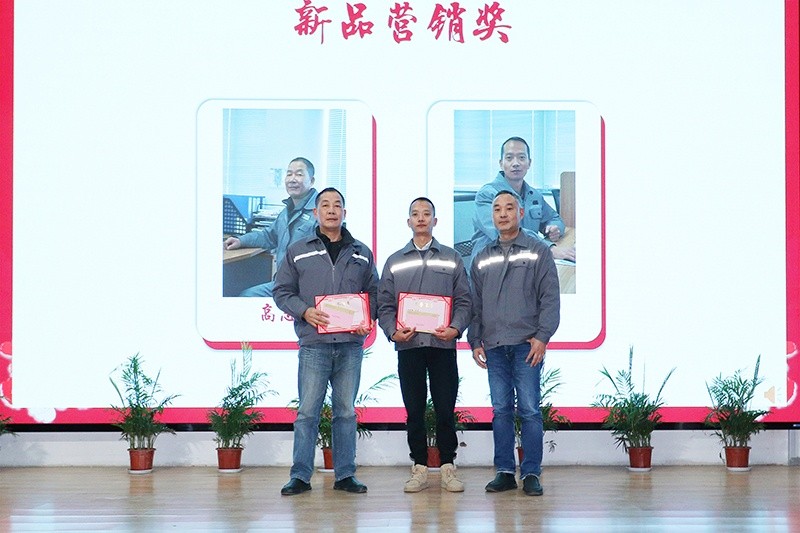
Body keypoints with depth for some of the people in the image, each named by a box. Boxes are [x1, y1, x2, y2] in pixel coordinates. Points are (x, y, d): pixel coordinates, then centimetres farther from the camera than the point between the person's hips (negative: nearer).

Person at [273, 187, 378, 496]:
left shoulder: (361, 253, 13)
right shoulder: (298, 252, 8)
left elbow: (374, 292, 16)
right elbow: (282, 291, 7)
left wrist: (368, 319, -2)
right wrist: (304, 311, -10)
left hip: (350, 345, 2)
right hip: (313, 345, -2)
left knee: (346, 411, 6)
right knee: (307, 411, -4)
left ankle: (345, 474, 12)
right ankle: (300, 475, 1)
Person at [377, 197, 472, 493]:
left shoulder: (452, 259, 10)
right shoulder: (395, 262, 13)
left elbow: (464, 301, 5)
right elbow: (384, 304, 8)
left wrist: (456, 328, -12)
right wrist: (393, 331, -9)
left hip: (443, 345, -1)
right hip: (409, 345, 1)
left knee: (445, 409, -1)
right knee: (414, 410, 3)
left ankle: (447, 466, 6)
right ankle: (419, 468, 8)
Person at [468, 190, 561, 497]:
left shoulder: (538, 252, 5)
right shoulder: (483, 259, 16)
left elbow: (550, 298, -1)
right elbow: (475, 303, 18)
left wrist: (542, 336, -10)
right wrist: (475, 341, 10)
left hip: (527, 345, -4)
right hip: (494, 346, 4)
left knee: (529, 409, -5)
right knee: (501, 410, 5)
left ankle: (531, 474, -1)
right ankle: (504, 472, 10)